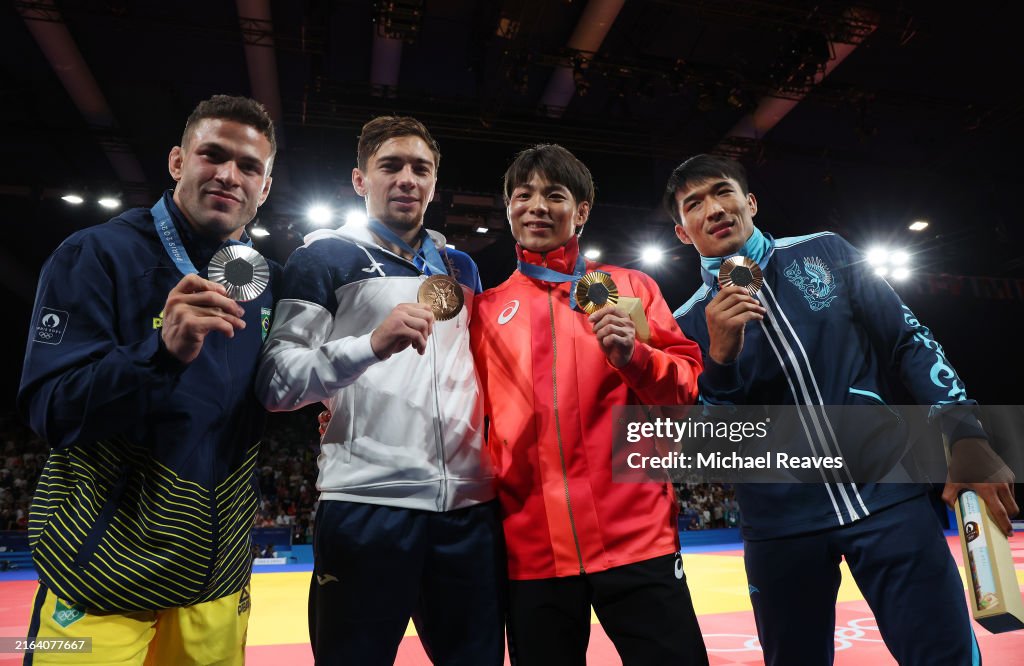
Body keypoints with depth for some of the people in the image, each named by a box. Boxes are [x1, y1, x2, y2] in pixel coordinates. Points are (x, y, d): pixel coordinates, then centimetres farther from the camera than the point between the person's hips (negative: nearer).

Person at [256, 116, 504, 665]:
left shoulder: (461, 267, 17)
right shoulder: (325, 256, 2)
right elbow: (275, 383, -7)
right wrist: (372, 344, -22)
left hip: (469, 506, 5)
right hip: (367, 504, -4)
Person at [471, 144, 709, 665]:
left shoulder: (628, 287, 7)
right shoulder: (487, 309, 11)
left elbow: (688, 384, 3)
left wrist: (632, 356, -15)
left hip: (634, 532, -1)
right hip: (530, 544, 2)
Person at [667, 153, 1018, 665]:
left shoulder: (824, 252, 4)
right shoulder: (689, 323, 1)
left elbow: (909, 339, 7)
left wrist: (964, 434, -4)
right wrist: (722, 358, -18)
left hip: (885, 494, 1)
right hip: (781, 525, 0)